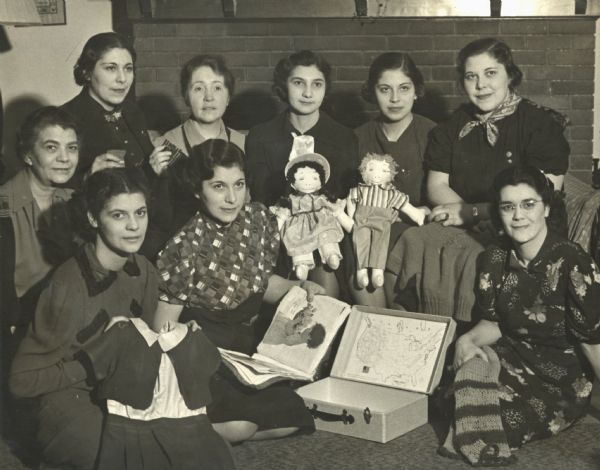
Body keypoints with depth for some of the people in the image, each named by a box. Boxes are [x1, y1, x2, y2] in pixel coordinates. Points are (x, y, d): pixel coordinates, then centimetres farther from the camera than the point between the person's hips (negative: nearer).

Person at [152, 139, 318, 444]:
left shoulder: (259, 220, -3)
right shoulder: (185, 247, -20)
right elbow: (162, 333, -15)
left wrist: (298, 287, -4)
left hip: (252, 347, 6)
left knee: (293, 416, -12)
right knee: (237, 424, -28)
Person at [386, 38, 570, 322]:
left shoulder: (541, 125, 0)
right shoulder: (454, 126, 15)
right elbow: (436, 186, 8)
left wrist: (471, 211, -12)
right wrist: (489, 214, -10)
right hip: (466, 232, 4)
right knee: (414, 244, -27)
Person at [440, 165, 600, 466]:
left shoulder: (572, 263, -21)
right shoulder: (495, 258, -3)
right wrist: (468, 340, -15)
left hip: (564, 379, -5)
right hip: (513, 356, 5)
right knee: (472, 370, -28)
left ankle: (464, 439, 8)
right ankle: (481, 445, -4)